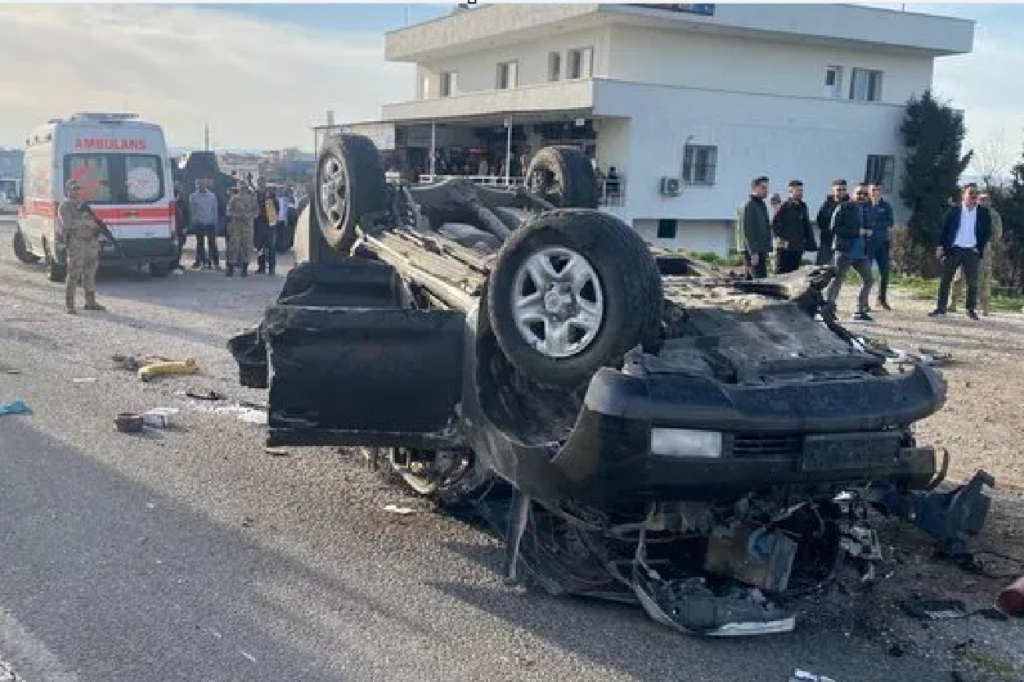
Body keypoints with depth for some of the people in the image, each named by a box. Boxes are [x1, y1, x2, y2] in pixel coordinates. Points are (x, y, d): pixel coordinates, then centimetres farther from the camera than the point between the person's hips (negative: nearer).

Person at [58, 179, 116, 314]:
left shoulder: (84, 205, 19)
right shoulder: (64, 206, -3)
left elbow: (96, 220, 23)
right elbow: (67, 223, -17)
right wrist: (85, 222, -19)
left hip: (91, 241, 7)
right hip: (76, 243, -7)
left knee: (90, 273, 12)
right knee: (73, 275, -8)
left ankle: (90, 302, 20)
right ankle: (70, 305, -6)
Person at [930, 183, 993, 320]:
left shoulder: (984, 213, 4)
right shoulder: (953, 211, 1)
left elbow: (988, 232, 7)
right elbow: (944, 230, 1)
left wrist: (980, 247, -5)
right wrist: (943, 248, -8)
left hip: (972, 251, 0)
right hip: (954, 249, 0)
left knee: (972, 282, 1)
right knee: (945, 279, 2)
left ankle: (971, 309, 10)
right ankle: (940, 308, 7)